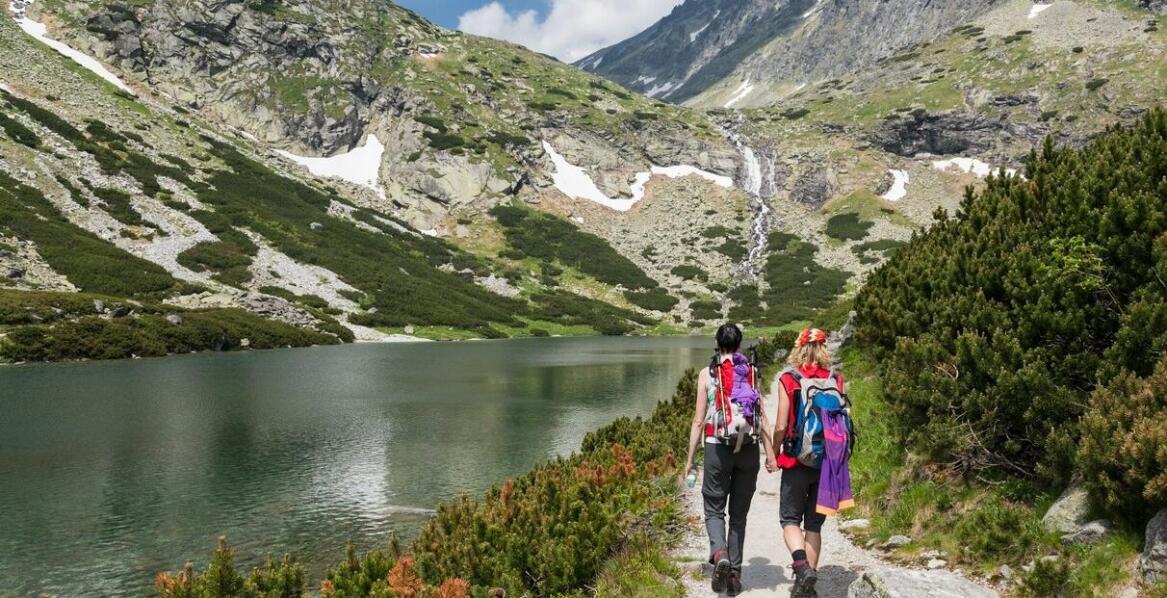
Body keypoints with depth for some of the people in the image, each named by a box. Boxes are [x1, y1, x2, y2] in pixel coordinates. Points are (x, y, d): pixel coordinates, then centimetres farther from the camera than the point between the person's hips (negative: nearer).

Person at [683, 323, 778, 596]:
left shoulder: (707, 374, 0)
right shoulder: (751, 372, 6)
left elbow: (699, 421, -1)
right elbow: (762, 418, 0)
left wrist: (690, 459, 4)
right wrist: (770, 454, 2)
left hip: (718, 447, -2)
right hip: (749, 448, 2)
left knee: (714, 510, 9)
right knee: (739, 514, 13)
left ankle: (720, 554, -17)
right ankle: (735, 573, 15)